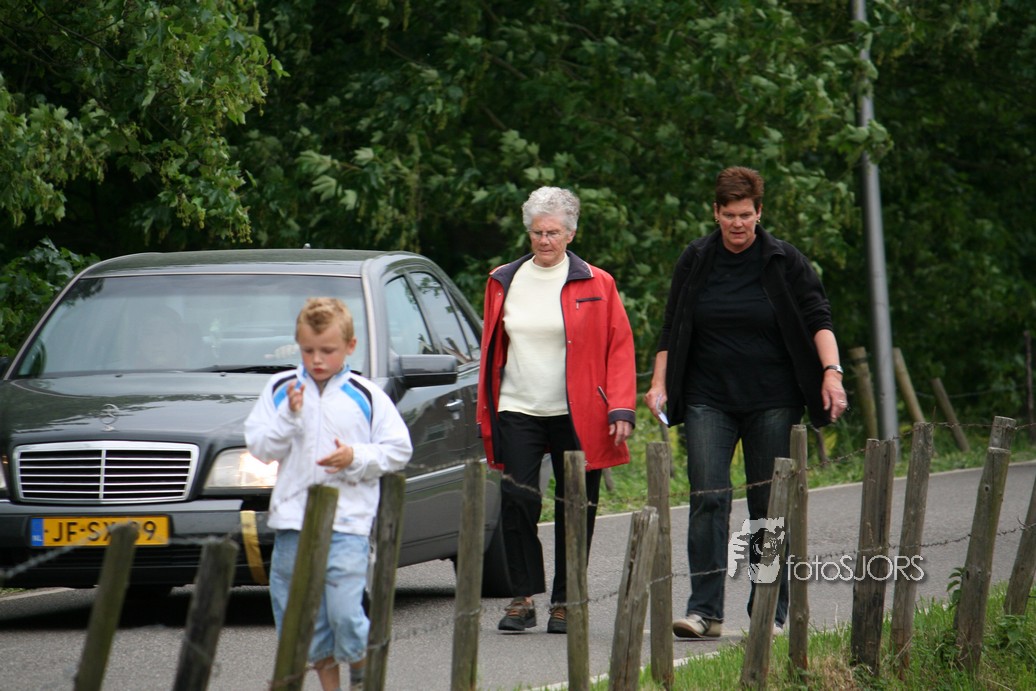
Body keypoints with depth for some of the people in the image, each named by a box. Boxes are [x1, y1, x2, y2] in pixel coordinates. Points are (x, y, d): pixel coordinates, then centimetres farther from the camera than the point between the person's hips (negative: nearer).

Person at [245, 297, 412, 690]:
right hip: (292, 522, 3)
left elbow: (399, 450, 4)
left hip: (348, 524, -3)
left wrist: (356, 458, -11)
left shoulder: (366, 396, 3)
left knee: (345, 611, -12)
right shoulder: (280, 389, 8)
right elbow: (260, 447, 3)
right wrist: (289, 416, -12)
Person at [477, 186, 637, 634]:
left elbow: (619, 349, 1)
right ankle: (524, 597, 2)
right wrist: (485, 411, 10)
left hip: (577, 417, -2)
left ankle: (564, 602, 12)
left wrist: (621, 410, -9)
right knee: (517, 503, -8)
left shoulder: (596, 285, 2)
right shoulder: (505, 283, 11)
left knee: (575, 509, 3)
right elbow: (492, 349, 15)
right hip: (517, 412, 2)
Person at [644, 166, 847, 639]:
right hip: (708, 400, 1)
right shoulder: (695, 261, 6)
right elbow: (672, 329, 12)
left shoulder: (784, 262, 1)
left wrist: (831, 373, -18)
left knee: (770, 504, 1)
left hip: (771, 402, -1)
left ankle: (770, 614, 8)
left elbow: (817, 317, -4)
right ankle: (704, 610, -13)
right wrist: (659, 384, 4)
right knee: (708, 498, -11)